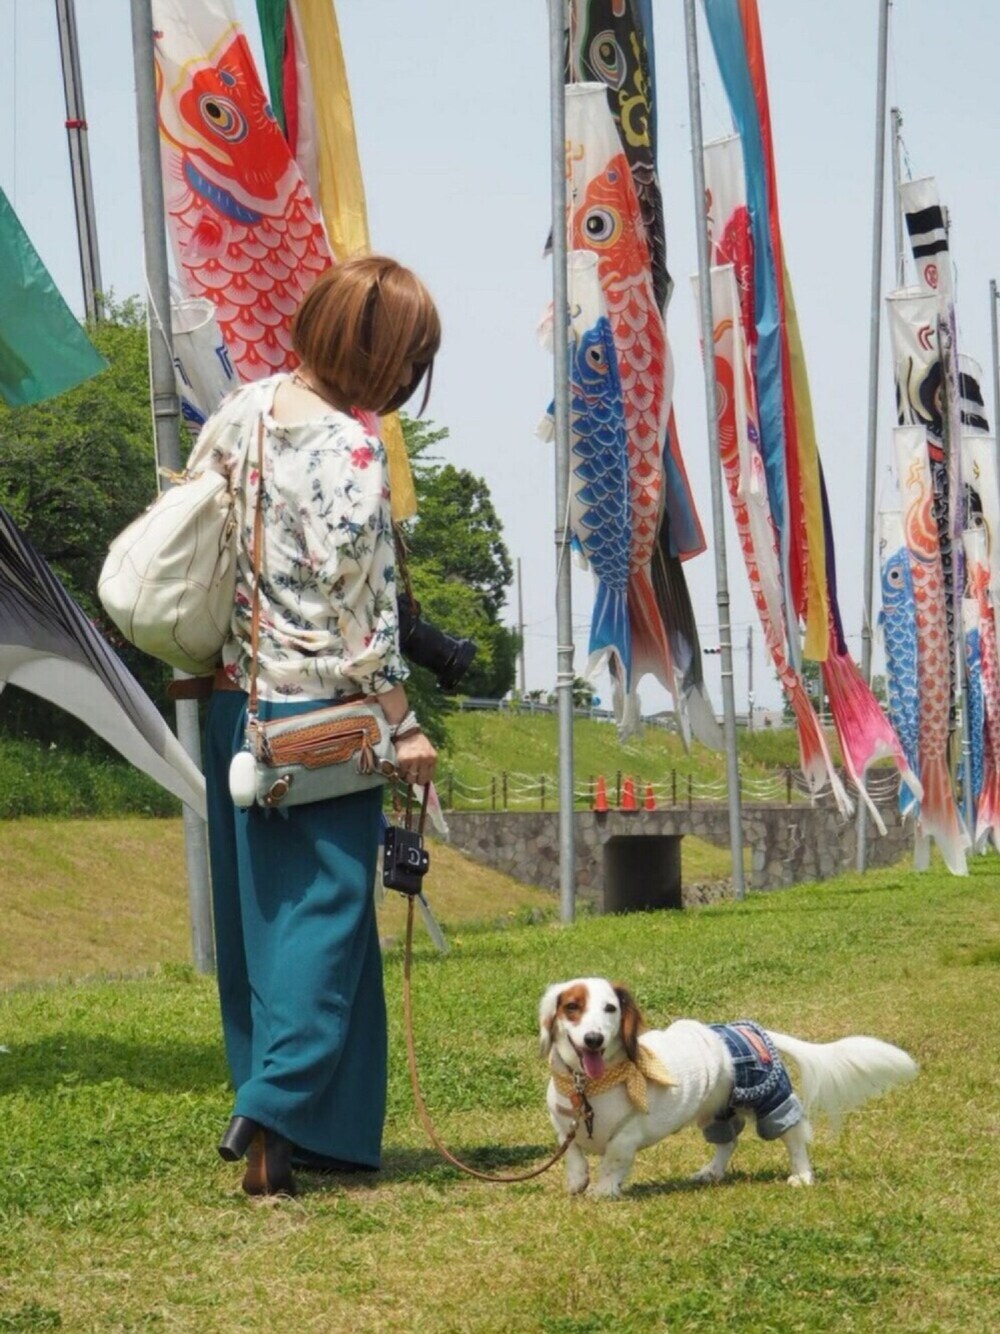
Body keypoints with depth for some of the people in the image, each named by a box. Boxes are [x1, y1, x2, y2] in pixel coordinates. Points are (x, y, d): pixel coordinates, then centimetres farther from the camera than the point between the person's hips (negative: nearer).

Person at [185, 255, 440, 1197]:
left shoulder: (240, 411, 4)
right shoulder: (349, 449, -17)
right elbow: (357, 605, -17)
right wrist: (402, 726, -11)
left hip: (232, 701, 8)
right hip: (317, 712, -7)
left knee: (255, 908, 15)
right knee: (324, 908, -2)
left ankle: (264, 1099, 22)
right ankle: (278, 1110, -10)